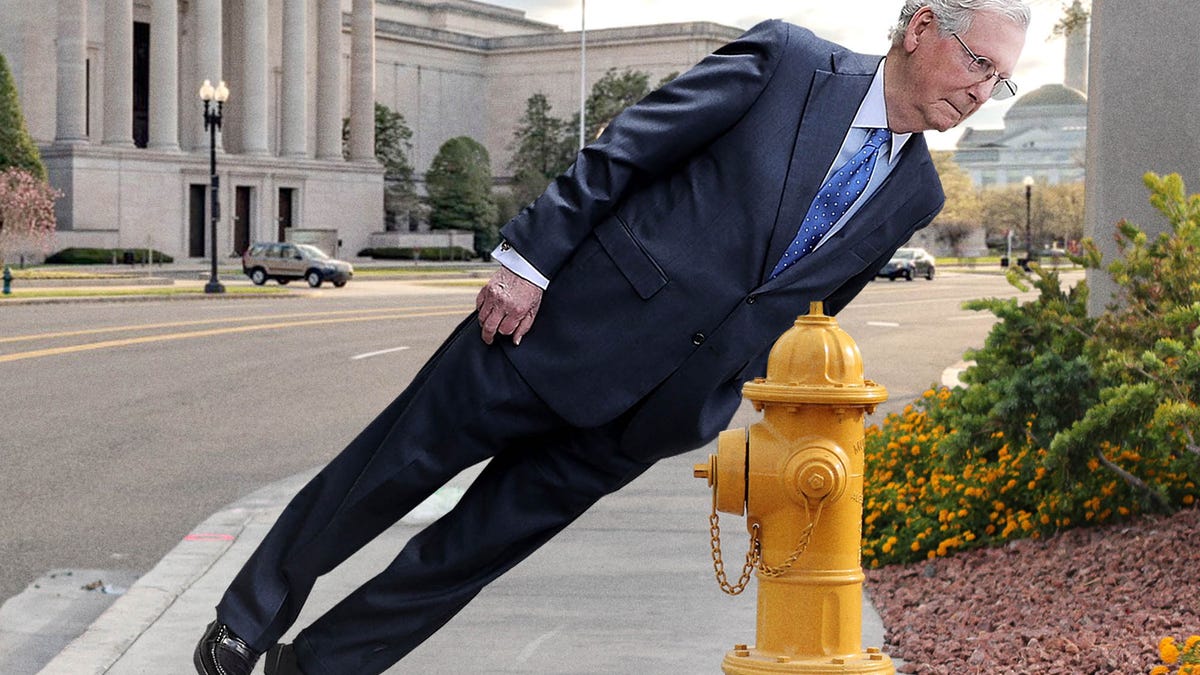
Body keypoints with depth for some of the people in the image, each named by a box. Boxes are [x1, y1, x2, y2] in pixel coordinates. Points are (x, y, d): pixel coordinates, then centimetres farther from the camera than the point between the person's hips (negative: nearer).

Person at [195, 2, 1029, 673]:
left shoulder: (914, 194, 6)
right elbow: (621, 152, -9)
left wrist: (725, 408, 13)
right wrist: (528, 258, -13)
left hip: (647, 406, 4)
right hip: (561, 321, -4)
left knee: (484, 544, 8)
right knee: (390, 471, 8)